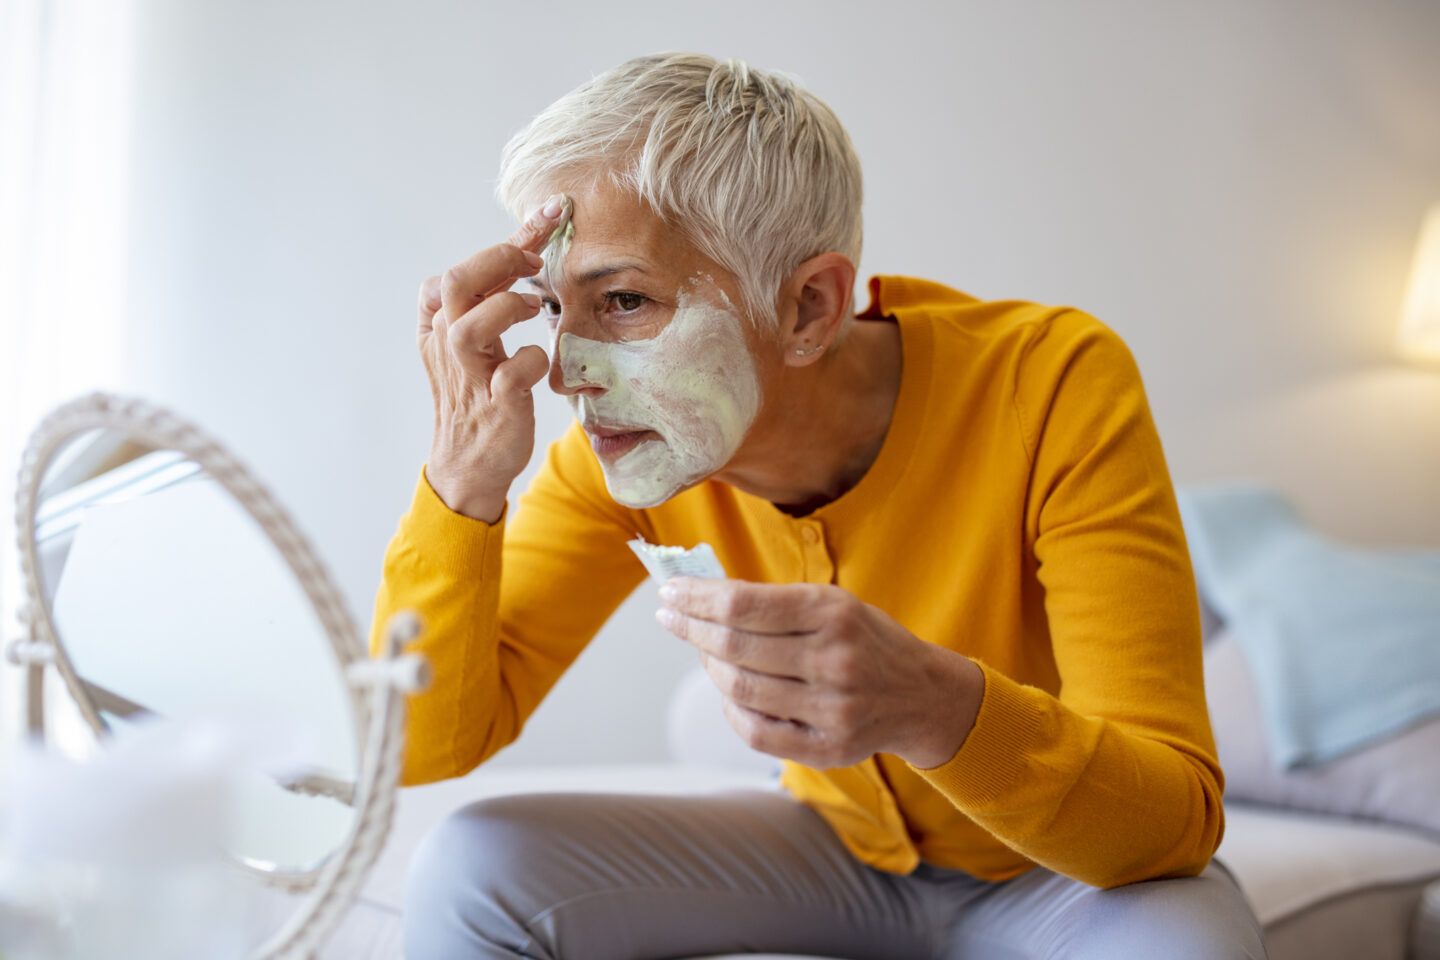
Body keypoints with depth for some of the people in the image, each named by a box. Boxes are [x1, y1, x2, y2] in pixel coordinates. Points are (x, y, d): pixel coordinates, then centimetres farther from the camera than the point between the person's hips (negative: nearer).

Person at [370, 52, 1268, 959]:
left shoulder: (1057, 385, -28)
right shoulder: (623, 447, -16)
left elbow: (1180, 817, -30)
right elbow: (424, 749, -17)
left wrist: (935, 708, -50)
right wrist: (466, 478, -33)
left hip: (1077, 867, -3)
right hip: (839, 846, 3)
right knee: (472, 870, -15)